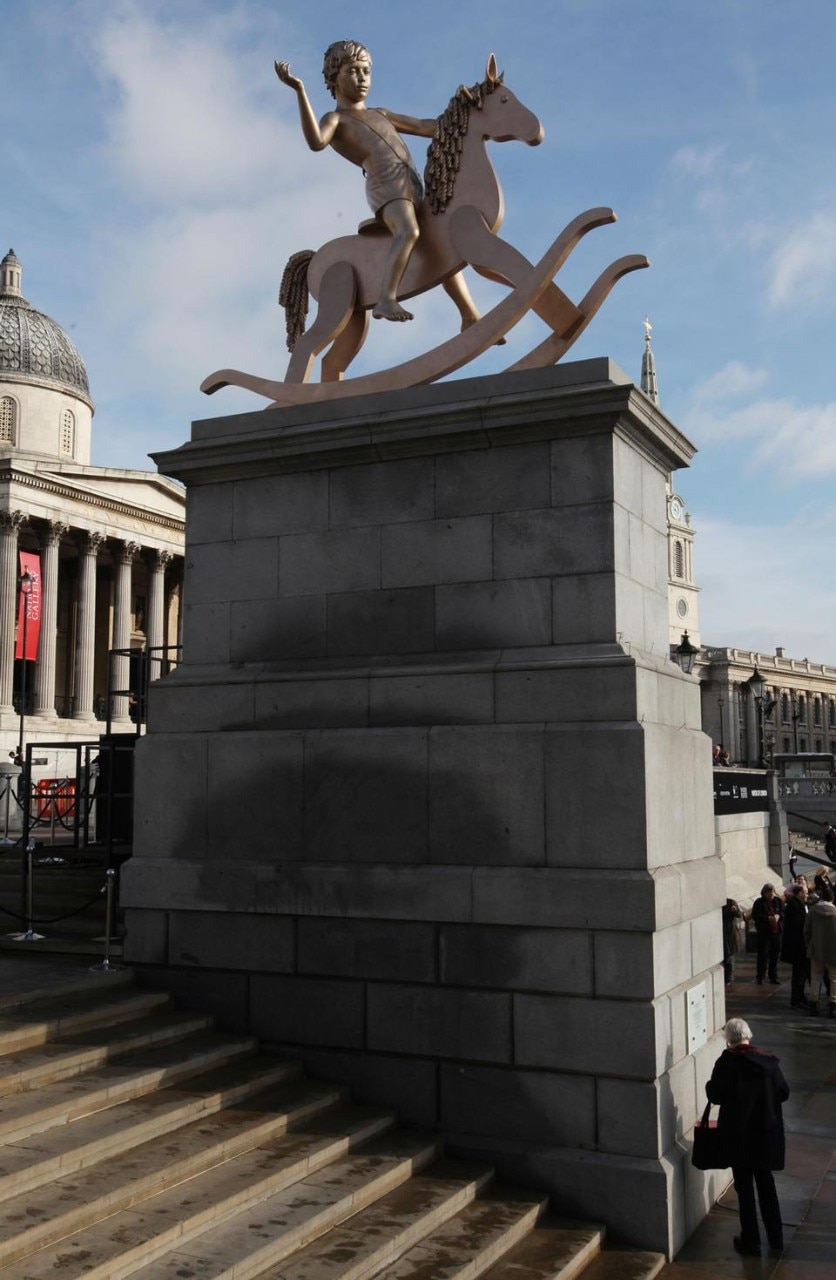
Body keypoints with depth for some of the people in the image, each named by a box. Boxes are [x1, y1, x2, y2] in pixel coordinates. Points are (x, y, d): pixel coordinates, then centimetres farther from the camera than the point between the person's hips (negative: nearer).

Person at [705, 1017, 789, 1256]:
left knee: (745, 1187, 10)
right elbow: (784, 1093, 2)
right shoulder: (769, 1061, -6)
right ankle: (776, 1237, 28)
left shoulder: (727, 1062, -16)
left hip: (738, 1134, -4)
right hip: (767, 1132, 4)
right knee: (766, 1183, 20)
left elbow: (714, 1095, -13)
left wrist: (710, 1085, 8)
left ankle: (751, 1241, 18)